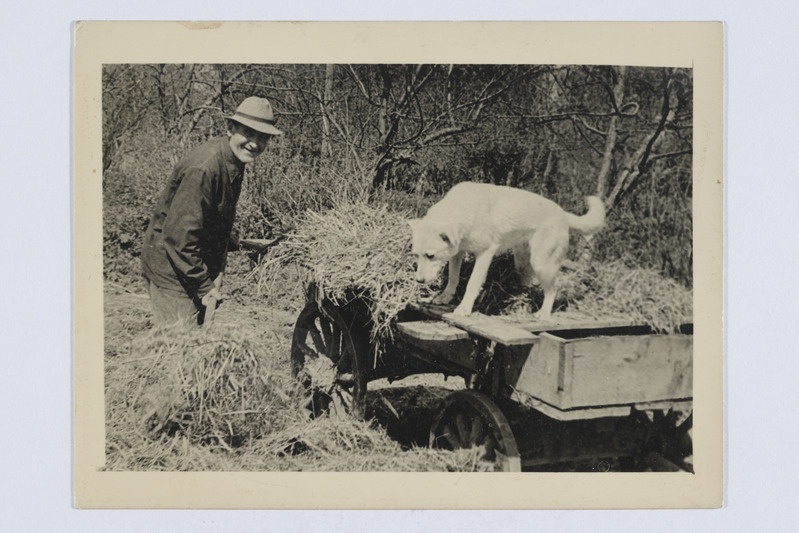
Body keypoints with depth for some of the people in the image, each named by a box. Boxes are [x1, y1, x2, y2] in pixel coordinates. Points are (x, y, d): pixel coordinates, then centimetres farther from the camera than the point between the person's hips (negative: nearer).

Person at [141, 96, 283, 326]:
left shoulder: (235, 162, 2)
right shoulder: (203, 168, -27)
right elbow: (179, 234, -28)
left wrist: (217, 274, 10)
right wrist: (205, 286, -20)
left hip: (197, 263, 9)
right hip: (171, 264, -9)